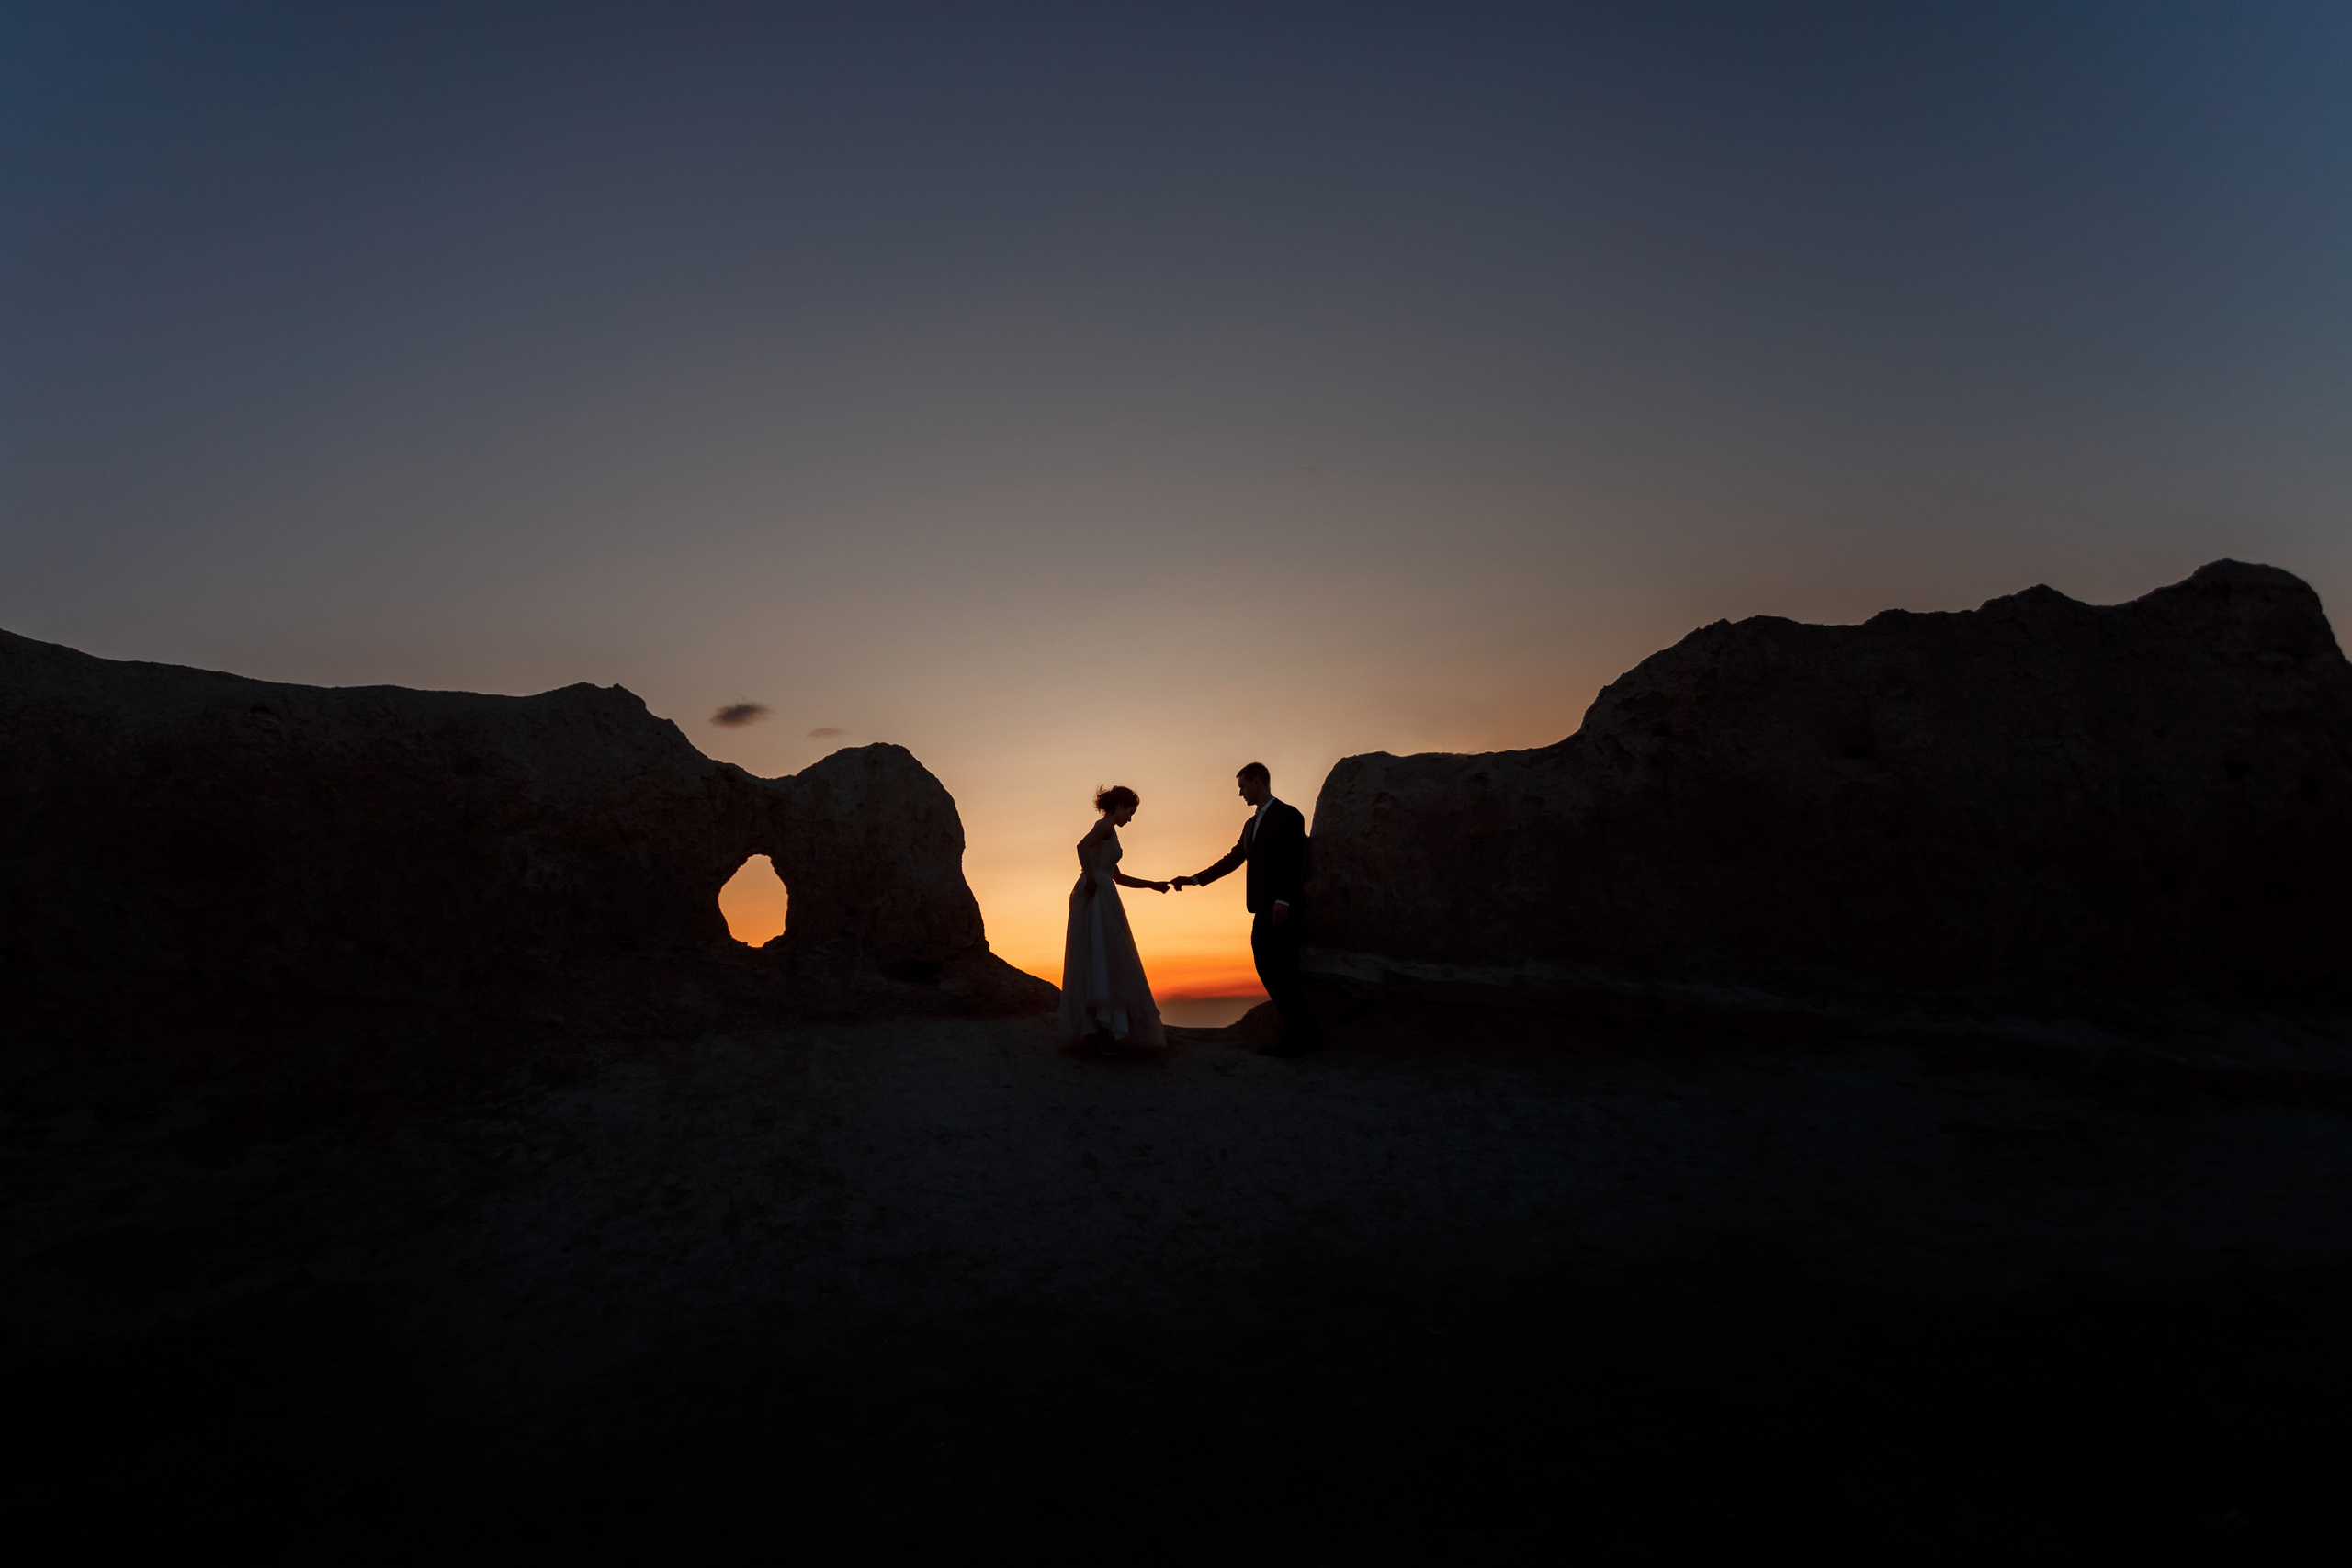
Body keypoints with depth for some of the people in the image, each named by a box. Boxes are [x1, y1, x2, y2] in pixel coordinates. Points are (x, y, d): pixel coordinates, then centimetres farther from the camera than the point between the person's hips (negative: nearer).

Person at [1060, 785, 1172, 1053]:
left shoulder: (1106, 831, 27)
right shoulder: (1106, 825, -2)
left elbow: (1118, 877, 31)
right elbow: (1082, 846, -23)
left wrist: (1152, 885, 29)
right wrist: (1090, 879, -16)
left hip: (1088, 899, 9)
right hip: (1098, 895, -9)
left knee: (1088, 964, 4)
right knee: (1107, 960, -12)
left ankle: (1088, 1029, 2)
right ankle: (1106, 1025, -19)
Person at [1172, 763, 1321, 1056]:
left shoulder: (1288, 815, -6)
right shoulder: (1251, 824, 20)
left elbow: (1295, 862, -14)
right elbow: (1233, 859, 23)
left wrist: (1283, 901, -21)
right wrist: (1195, 880, 20)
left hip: (1283, 908, -9)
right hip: (1264, 911, 9)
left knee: (1285, 972, -6)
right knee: (1267, 969, 9)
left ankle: (1296, 1040, 3)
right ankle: (1308, 1032, 16)